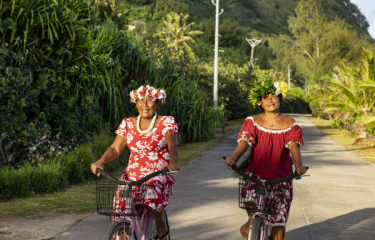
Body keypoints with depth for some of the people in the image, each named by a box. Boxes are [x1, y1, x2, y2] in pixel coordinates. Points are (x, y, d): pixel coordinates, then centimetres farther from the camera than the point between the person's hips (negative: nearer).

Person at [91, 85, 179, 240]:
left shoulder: (166, 122, -1)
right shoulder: (128, 124, 7)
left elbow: (172, 145, -15)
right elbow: (115, 148, 0)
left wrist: (173, 161, -38)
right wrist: (101, 161, -20)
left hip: (159, 175, -3)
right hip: (132, 176, 3)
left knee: (152, 197, -33)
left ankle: (161, 226, -2)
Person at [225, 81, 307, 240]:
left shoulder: (290, 125, 0)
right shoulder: (253, 123, 0)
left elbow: (293, 146, -14)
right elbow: (244, 143, -14)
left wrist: (299, 166, -35)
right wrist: (233, 158, -35)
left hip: (281, 177, 0)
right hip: (256, 173, 0)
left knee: (279, 224, 2)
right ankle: (252, 219, 1)